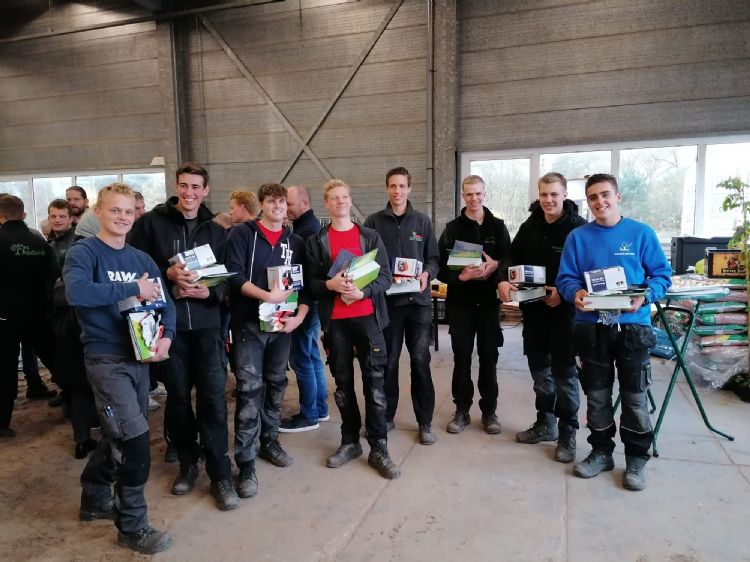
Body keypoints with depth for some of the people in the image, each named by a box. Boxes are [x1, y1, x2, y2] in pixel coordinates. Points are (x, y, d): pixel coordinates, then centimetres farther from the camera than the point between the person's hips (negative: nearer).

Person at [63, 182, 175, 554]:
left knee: (119, 435, 19)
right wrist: (134, 289, -24)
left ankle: (95, 500, 42)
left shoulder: (141, 259, 9)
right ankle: (133, 526, 10)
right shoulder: (83, 252, -9)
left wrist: (166, 336, -10)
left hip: (139, 357, 7)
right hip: (106, 359, -7)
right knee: (134, 440, -8)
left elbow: (164, 302, 9)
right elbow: (76, 292, -29)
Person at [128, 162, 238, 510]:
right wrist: (168, 275, -16)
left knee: (213, 395, -2)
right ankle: (187, 463, 30)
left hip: (205, 323, 1)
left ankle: (220, 474, 8)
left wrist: (208, 291, -10)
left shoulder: (214, 230, 10)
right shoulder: (150, 223, 1)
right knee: (177, 395, 10)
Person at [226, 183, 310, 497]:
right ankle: (246, 463, 3)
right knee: (249, 391, -5)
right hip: (249, 323, -4)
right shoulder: (242, 234, -2)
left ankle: (269, 442, 32)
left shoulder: (295, 242, 10)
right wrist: (267, 296, -24)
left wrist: (299, 316, -8)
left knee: (276, 386, 14)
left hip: (282, 324, 5)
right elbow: (234, 275, -12)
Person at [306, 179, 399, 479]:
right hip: (335, 321, 1)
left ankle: (378, 448, 9)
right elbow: (310, 282, 4)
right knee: (343, 383, 10)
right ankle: (350, 441, 25)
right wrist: (329, 284, -17)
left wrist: (363, 292, -16)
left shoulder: (371, 237, 7)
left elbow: (385, 277, 2)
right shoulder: (316, 241, 8)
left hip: (368, 317, -1)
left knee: (374, 383, -1)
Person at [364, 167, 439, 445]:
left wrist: (427, 273, -12)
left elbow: (434, 257, 8)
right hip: (386, 300, 0)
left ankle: (425, 422, 15)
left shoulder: (423, 221, 8)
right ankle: (385, 417, 24)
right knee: (388, 361, 9)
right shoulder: (374, 221, 4)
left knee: (420, 361, 4)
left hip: (418, 300, 1)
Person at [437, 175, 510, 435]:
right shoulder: (452, 228, 3)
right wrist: (461, 276, -21)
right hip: (460, 301, 0)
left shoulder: (497, 226, 7)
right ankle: (462, 410, 18)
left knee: (489, 357, 7)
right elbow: (441, 267, -3)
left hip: (489, 301, 1)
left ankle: (489, 411, 19)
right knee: (461, 357, 6)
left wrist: (495, 266, -16)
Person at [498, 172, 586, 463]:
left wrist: (564, 292, -24)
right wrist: (503, 279, -11)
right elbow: (513, 256, 9)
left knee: (564, 371, 2)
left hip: (564, 310, -5)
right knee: (539, 366, 14)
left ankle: (567, 434, 16)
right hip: (533, 308, 6)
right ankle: (545, 423, 30)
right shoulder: (530, 226, 8)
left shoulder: (579, 227, -9)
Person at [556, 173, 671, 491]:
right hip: (591, 327, 2)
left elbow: (662, 275, 1)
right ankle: (601, 452, 29)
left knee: (635, 396, 7)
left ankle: (637, 459, 23)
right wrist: (576, 293, -19)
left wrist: (645, 296, -18)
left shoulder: (642, 233, 0)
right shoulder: (577, 237, 3)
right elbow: (565, 278, 2)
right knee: (597, 395, 12)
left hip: (632, 325, -1)